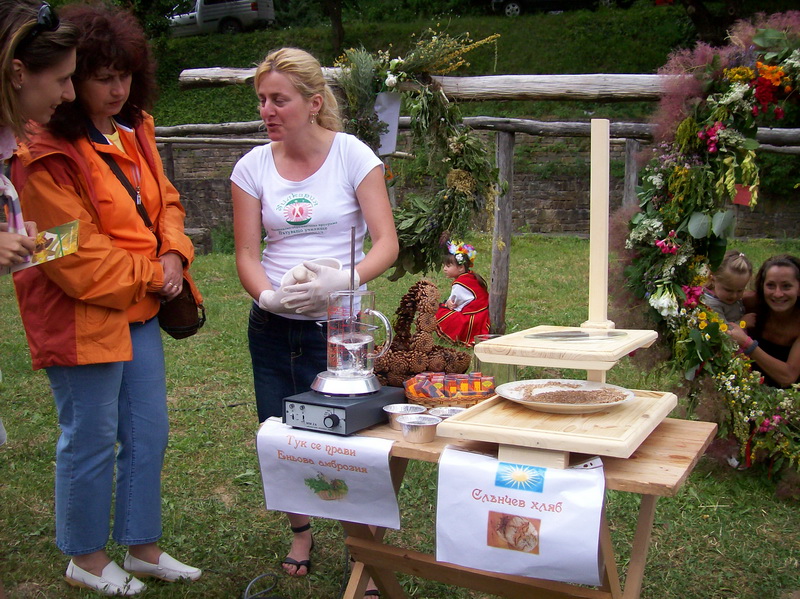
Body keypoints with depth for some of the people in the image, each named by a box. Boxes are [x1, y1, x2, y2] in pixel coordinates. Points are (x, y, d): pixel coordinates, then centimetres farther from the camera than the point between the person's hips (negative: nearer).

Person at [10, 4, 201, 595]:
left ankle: (143, 548, 32)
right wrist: (150, 276, -13)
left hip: (140, 309, 8)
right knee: (92, 440, 6)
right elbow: (74, 259, -20)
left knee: (148, 433, 15)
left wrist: (174, 255, -5)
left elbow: (164, 200, 14)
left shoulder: (134, 129, 6)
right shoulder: (45, 155, -18)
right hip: (82, 318, -8)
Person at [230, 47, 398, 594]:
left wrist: (343, 280, -28)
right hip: (273, 326, 3)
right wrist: (268, 295, -21)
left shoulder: (353, 155, -7)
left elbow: (387, 243, -10)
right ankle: (301, 532, 38)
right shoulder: (253, 167, 1)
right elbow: (247, 254, 0)